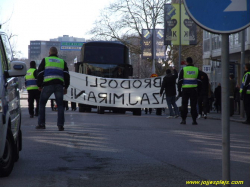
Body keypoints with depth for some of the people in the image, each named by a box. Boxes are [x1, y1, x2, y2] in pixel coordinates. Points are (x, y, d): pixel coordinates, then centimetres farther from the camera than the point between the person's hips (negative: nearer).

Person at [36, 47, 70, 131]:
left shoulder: (45, 60, 13)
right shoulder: (62, 61, 19)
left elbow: (40, 73, 8)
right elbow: (66, 75, 13)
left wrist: (40, 85, 16)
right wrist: (65, 87, 17)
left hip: (48, 84, -2)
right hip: (59, 85, 2)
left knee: (42, 103, 11)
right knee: (60, 105, 8)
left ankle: (41, 124, 6)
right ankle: (60, 125, -2)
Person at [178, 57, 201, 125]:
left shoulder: (183, 70, 1)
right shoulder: (196, 70, 6)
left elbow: (180, 81, -1)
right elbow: (199, 82, 6)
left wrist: (179, 91, 3)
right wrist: (198, 91, 10)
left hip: (185, 90, -1)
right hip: (194, 90, 1)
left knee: (184, 105, 5)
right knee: (193, 105, 2)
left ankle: (183, 120, 3)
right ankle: (194, 120, -2)